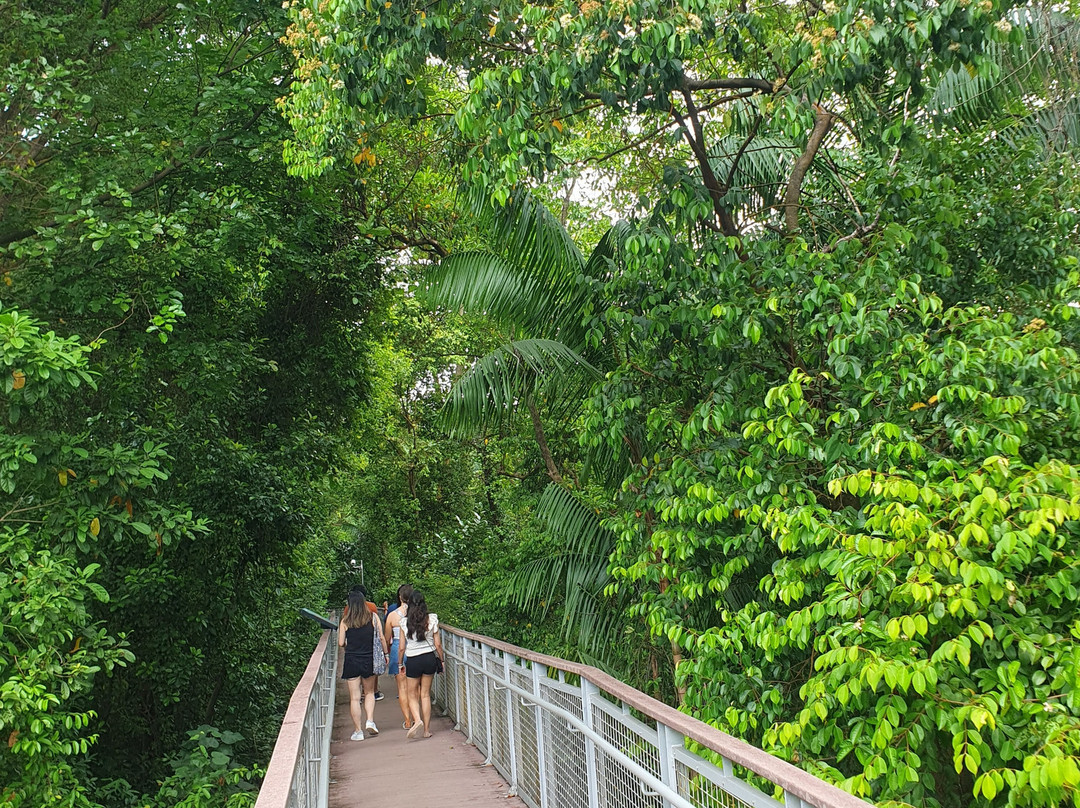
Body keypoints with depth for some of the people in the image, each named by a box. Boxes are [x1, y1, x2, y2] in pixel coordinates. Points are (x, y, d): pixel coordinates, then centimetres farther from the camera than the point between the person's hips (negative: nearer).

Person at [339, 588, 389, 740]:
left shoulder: (345, 621, -5)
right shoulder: (373, 617, -3)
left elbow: (340, 643, -3)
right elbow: (381, 638, -2)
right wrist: (386, 654, 10)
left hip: (351, 661, -1)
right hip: (369, 660, 1)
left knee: (354, 698, 5)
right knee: (369, 693, 20)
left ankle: (358, 731, 9)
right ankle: (370, 721, 3)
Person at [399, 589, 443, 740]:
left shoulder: (405, 622, -8)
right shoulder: (432, 619, -6)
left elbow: (402, 647, -3)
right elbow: (438, 644, -1)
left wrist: (400, 663, 11)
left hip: (413, 660, -2)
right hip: (429, 658, 2)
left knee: (413, 696, 13)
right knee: (425, 695, 13)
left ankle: (417, 720, -13)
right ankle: (427, 729, 14)